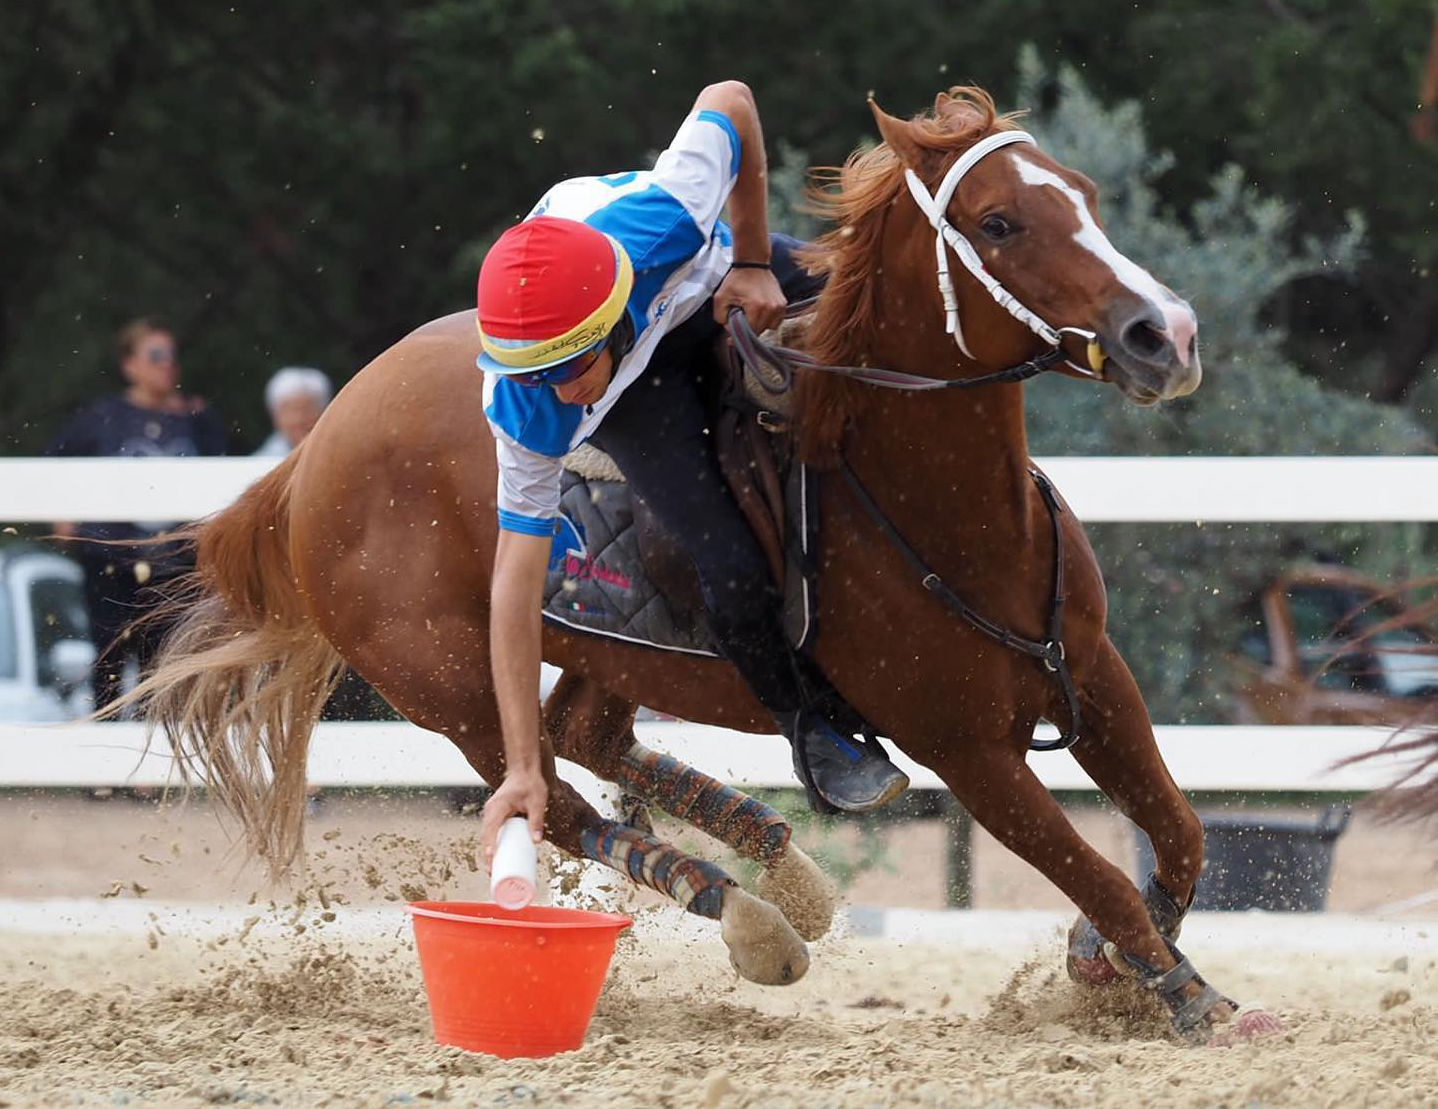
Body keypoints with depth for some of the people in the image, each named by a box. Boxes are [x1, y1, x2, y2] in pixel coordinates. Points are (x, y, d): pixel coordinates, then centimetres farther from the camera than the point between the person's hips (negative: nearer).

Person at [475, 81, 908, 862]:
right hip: (639, 387, -2)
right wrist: (521, 770, -31)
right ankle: (808, 731, 11)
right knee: (731, 571, -19)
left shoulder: (661, 220, -44)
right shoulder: (527, 414, -38)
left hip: (715, 273, 2)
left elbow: (729, 101, -23)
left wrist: (755, 261, -18)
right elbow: (516, 579, -30)